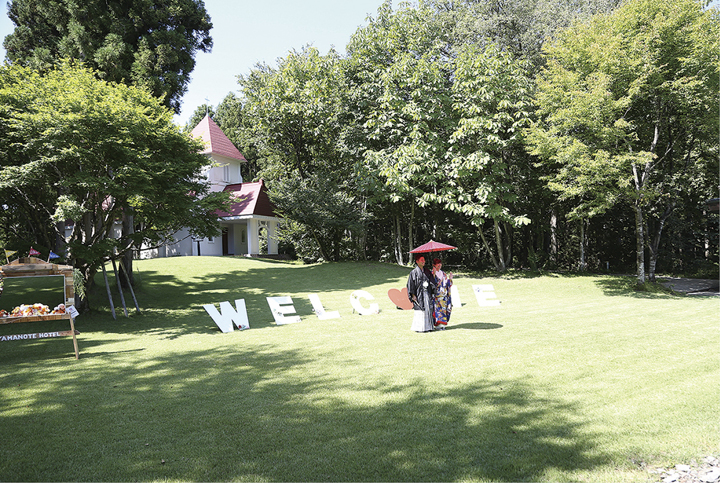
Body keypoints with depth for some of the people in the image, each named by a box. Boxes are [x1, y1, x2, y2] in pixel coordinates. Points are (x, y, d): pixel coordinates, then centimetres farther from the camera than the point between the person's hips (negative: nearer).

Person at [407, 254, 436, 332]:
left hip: (427, 294, 6)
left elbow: (431, 281, 16)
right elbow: (410, 284, -7)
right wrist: (413, 295, -12)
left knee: (428, 310, 4)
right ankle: (419, 328, 1)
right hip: (419, 294, -6)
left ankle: (427, 326, 11)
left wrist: (432, 292, 6)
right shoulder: (414, 272, -5)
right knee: (420, 311, -5)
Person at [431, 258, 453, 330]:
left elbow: (448, 284, 17)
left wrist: (450, 278, 0)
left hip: (444, 296, 5)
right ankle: (438, 324, -9)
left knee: (444, 309, 2)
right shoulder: (432, 273, 0)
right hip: (436, 295, -5)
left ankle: (443, 324, 7)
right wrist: (433, 274, -22)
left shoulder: (444, 274, 17)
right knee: (438, 308, -11)